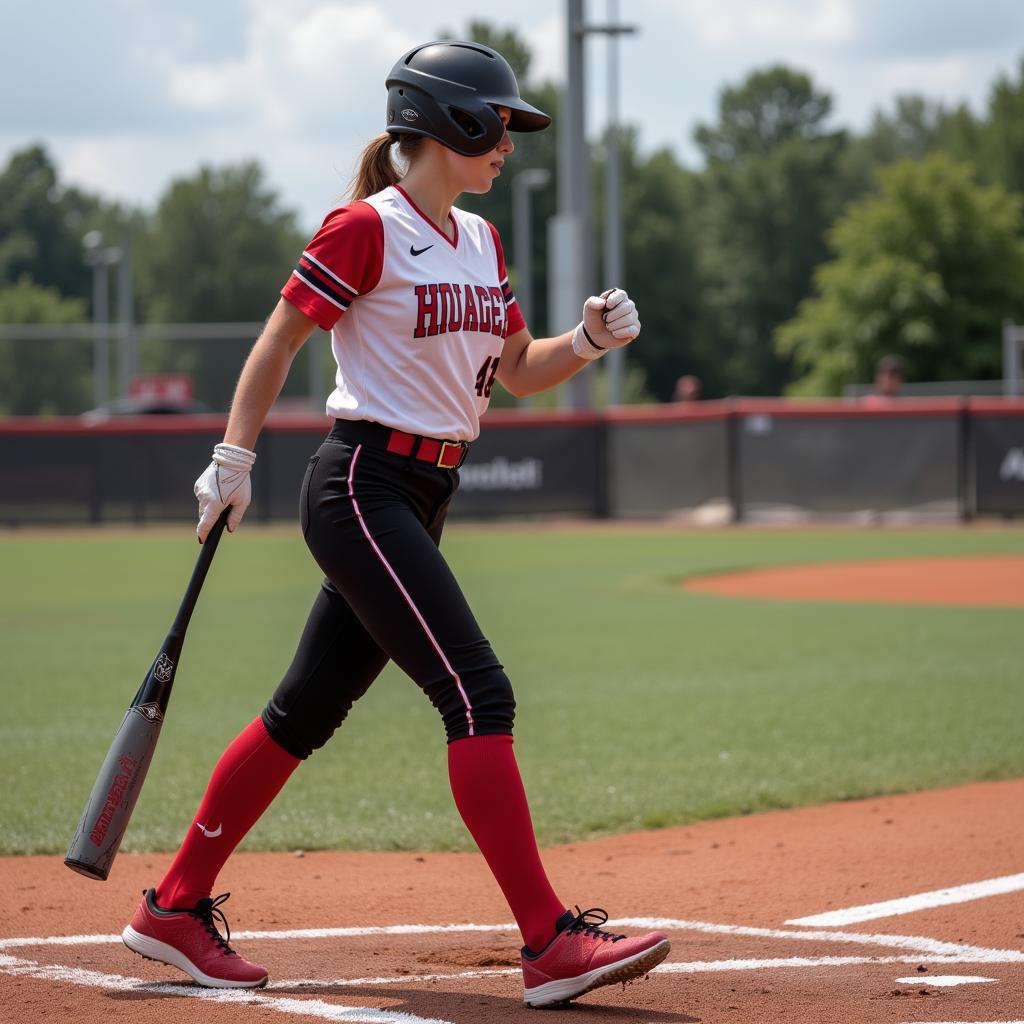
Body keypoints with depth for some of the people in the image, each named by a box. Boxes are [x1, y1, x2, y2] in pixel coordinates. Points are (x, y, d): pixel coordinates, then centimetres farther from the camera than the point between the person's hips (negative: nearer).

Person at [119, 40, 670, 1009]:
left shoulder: (479, 241, 15)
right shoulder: (366, 228, -9)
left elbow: (519, 371, 18)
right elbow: (278, 340, -7)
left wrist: (590, 337, 0)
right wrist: (234, 458, -12)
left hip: (422, 501, 9)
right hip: (362, 486, -9)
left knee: (305, 713, 12)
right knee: (478, 696, -17)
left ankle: (174, 907, 22)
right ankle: (551, 944, -19)